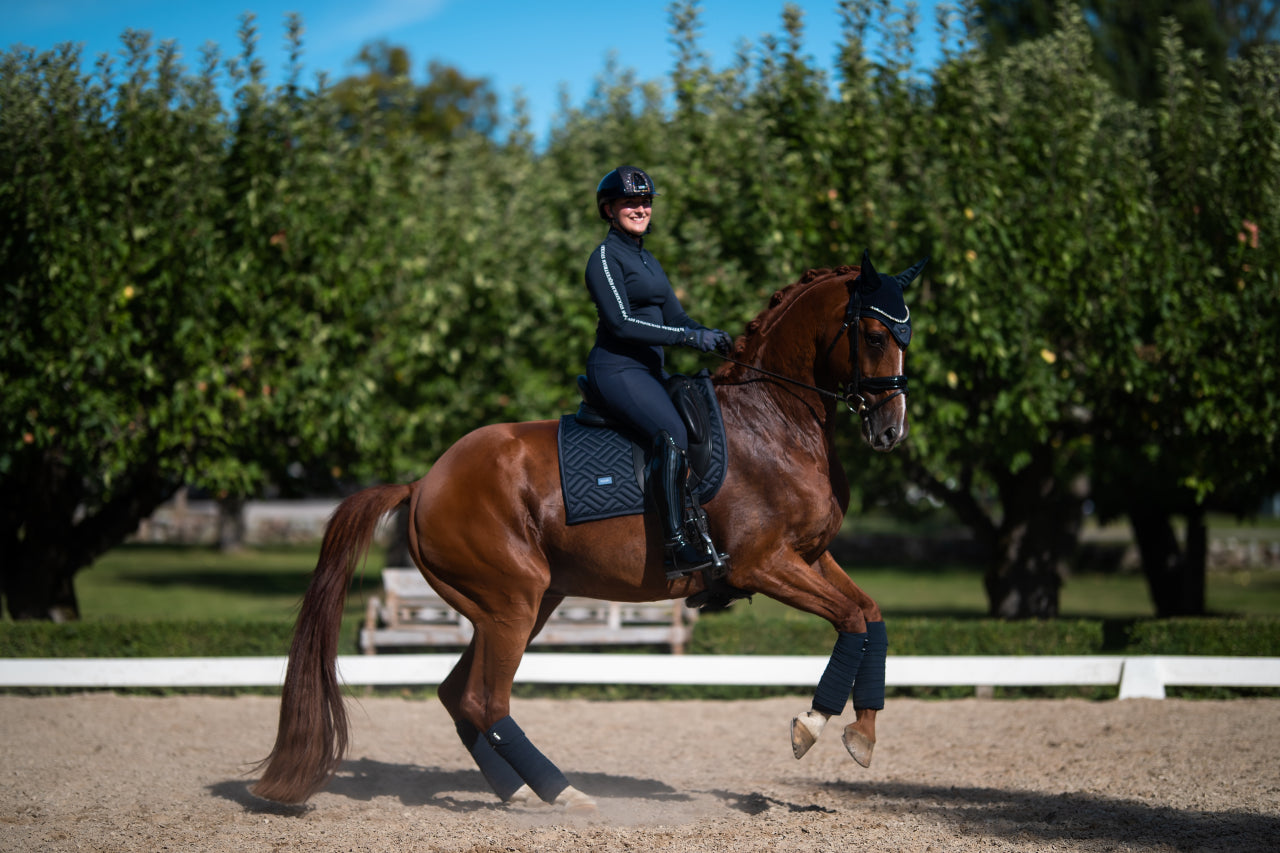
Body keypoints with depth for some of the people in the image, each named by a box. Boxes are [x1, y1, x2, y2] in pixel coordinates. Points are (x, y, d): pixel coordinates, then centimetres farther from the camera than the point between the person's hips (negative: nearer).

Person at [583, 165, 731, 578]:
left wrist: (710, 335, -2)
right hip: (616, 369, -10)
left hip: (649, 371, 10)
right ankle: (675, 547, -36)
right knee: (672, 433, -30)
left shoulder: (647, 259, 22)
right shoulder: (605, 257, -6)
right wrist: (690, 337, -19)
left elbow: (674, 317, 20)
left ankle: (707, 538, 4)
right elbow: (621, 323, -16)